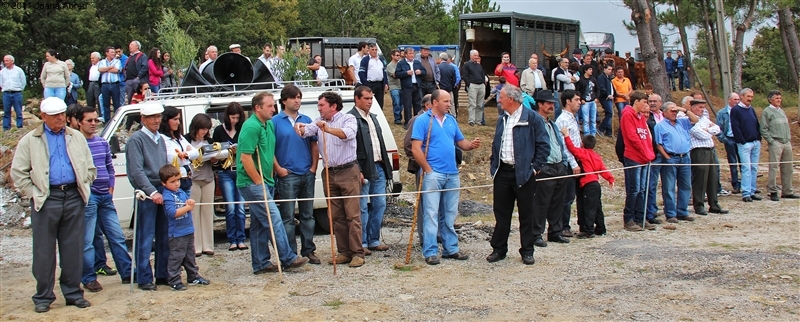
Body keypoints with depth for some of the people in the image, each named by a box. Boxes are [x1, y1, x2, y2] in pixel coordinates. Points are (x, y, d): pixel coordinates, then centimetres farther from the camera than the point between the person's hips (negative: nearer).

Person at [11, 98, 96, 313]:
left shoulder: (76, 138, 12)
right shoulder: (30, 141, 4)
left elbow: (89, 168, 17)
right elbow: (18, 172, 3)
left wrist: (82, 188, 7)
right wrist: (33, 194, -4)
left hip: (74, 197, 2)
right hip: (46, 199, -2)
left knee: (74, 248, 6)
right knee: (44, 250, 2)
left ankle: (73, 292, 15)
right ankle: (43, 297, 10)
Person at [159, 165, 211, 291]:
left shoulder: (181, 192, 10)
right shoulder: (167, 196, -16)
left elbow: (188, 204, 18)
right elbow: (172, 212, -26)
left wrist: (190, 202, -5)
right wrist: (188, 207, -21)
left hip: (188, 230, 9)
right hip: (177, 233, -9)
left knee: (190, 256, 18)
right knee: (176, 257, -4)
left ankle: (193, 277, 29)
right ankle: (174, 281, 2)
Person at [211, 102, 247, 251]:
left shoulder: (243, 131, 5)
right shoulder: (219, 130, 5)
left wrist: (238, 151, -15)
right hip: (225, 173, -1)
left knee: (240, 209, 1)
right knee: (230, 208, -2)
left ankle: (240, 240, 8)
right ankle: (232, 240, 5)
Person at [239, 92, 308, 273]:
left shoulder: (269, 125, 12)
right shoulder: (251, 127, -17)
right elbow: (245, 158, -21)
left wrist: (269, 178, 15)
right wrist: (259, 182, -17)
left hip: (264, 182, 9)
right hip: (252, 183, -9)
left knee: (259, 224, 11)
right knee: (274, 219, -9)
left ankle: (261, 264, 16)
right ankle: (288, 259, -4)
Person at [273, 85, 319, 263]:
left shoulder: (306, 120, 10)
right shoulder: (275, 121, -3)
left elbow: (314, 145, 13)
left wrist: (314, 166, 3)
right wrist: (278, 169, -11)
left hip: (307, 175, 4)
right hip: (287, 176, -4)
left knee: (307, 215, 11)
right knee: (288, 217, -1)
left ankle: (309, 250, 19)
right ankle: (290, 253, 4)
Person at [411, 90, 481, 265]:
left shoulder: (451, 120, 14)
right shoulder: (423, 120, -5)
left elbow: (461, 142, 17)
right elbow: (416, 149, -11)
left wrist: (472, 145, -6)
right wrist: (428, 170, -13)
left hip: (452, 174, 6)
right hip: (433, 174, -6)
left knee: (450, 214, 12)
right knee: (431, 214, -5)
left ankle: (451, 248, 21)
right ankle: (430, 252, -2)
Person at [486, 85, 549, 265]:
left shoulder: (533, 118, -7)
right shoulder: (502, 119, 14)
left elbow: (543, 145, -8)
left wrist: (535, 168, -11)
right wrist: (493, 165, 11)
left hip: (523, 174, -5)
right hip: (502, 172, 6)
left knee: (526, 214, 4)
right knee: (501, 213, 9)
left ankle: (527, 251, 13)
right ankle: (499, 249, 18)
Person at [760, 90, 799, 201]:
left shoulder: (782, 111, 20)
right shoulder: (766, 112, -1)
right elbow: (763, 129, -6)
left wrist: (789, 138, 12)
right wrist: (771, 141, -13)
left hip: (787, 143, 7)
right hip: (775, 143, -7)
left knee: (787, 169, 8)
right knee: (773, 168, -9)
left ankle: (787, 191, 14)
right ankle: (773, 192, -5)